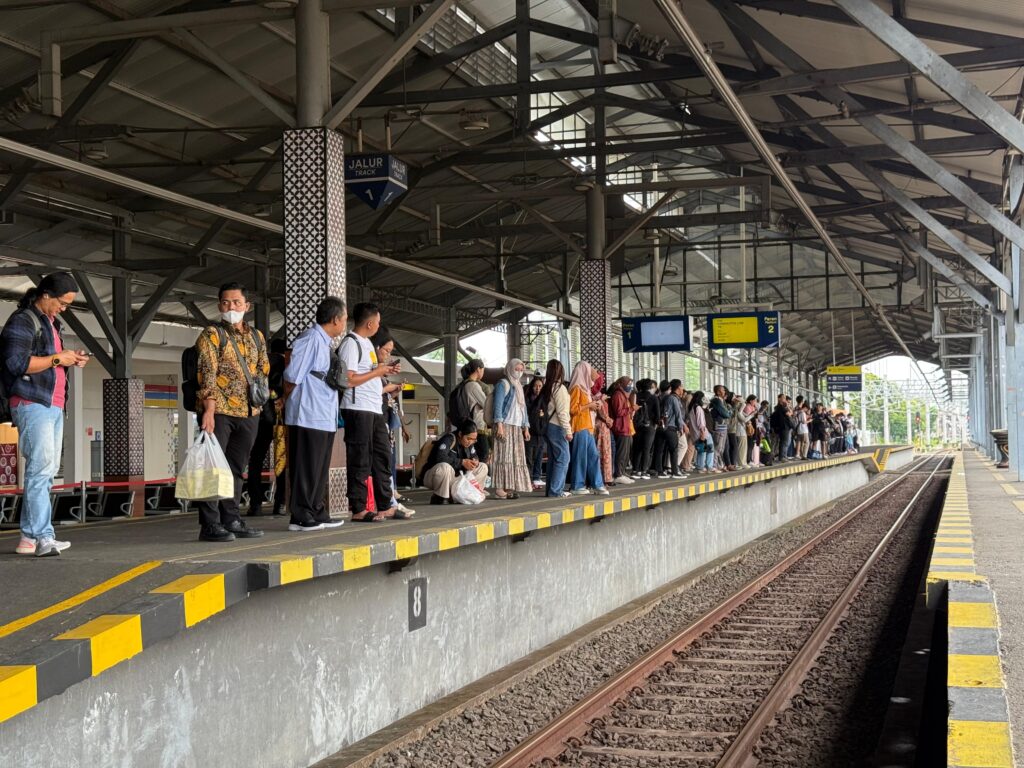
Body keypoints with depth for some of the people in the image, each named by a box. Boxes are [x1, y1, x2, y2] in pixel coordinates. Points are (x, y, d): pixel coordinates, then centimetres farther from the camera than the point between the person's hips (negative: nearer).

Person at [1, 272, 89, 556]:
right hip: (32, 405, -9)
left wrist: (71, 360, 12)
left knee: (45, 471, 5)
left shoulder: (52, 323, 23)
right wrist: (58, 358, -13)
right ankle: (43, 537, -18)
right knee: (41, 468, -15)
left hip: (53, 406, 9)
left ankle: (29, 537, 7)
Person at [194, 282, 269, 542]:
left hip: (249, 412, 6)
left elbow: (264, 370, 24)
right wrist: (209, 410, -19)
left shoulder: (256, 337, 16)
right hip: (219, 411, -6)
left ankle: (231, 521, 18)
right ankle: (210, 525, -3)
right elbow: (207, 374, -11)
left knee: (236, 469, 11)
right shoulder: (211, 334, -2)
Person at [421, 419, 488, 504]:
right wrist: (462, 462, -35)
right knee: (444, 467, -42)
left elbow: (474, 456, 15)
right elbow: (440, 457, -36)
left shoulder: (469, 443, 1)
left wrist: (475, 461, -11)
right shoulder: (449, 439, -22)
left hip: (456, 476, 8)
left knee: (483, 467, 2)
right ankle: (440, 497, -21)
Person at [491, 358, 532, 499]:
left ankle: (510, 487, 3)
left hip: (517, 427, 8)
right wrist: (499, 425, -18)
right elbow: (498, 405, -9)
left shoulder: (519, 386, 24)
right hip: (505, 425, -8)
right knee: (504, 456, -12)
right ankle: (499, 487, -15)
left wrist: (526, 427, 19)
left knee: (516, 457, 2)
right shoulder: (503, 384, -1)